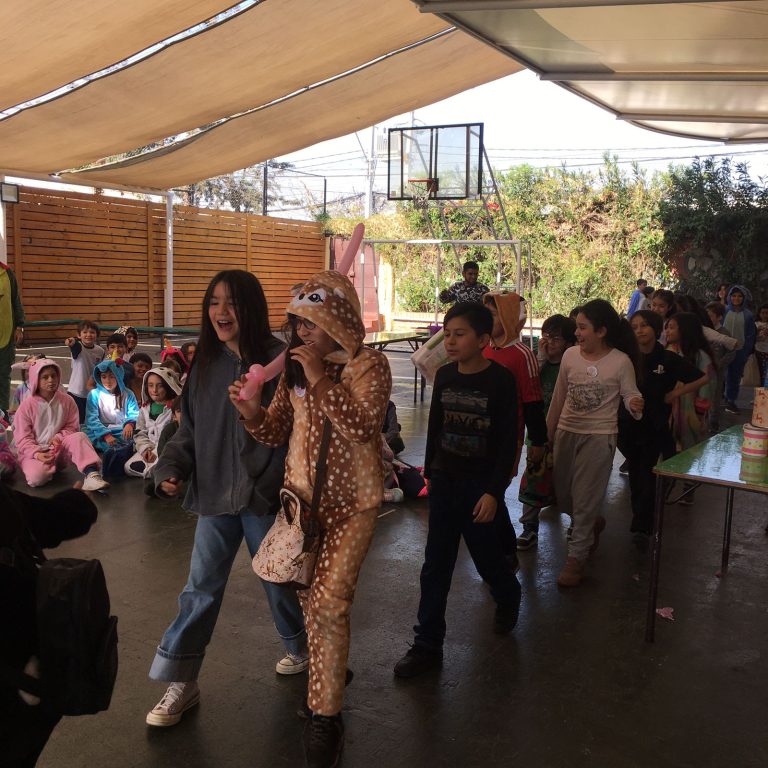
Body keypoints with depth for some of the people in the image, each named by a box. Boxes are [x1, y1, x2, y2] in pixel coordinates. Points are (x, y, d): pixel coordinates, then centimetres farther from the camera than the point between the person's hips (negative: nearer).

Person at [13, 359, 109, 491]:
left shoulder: (67, 401, 0)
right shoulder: (27, 406, -7)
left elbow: (72, 427, 3)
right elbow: (22, 438, -7)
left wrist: (59, 437, -19)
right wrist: (37, 454, -25)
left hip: (60, 448, 2)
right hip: (34, 452, -2)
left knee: (79, 437, -30)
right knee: (36, 477, -35)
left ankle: (91, 474, -45)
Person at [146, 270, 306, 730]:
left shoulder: (277, 361, -13)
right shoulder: (206, 364, 3)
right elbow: (190, 429, 8)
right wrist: (171, 468, -5)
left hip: (265, 495, -4)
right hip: (215, 495, 4)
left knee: (278, 579, 15)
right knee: (201, 588, 9)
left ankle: (301, 648, 42)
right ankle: (182, 682, 21)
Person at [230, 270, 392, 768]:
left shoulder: (369, 365, -11)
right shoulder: (295, 368, 3)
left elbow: (363, 425, -25)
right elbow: (277, 433, 5)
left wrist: (320, 380, -27)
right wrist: (253, 414, -16)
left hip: (351, 503, -5)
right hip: (303, 497, 5)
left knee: (329, 602, -10)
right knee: (311, 597, 15)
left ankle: (326, 715, 4)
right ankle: (331, 674, 40)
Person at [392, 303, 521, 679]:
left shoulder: (501, 380, -14)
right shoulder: (445, 375, 1)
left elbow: (508, 442, -14)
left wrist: (494, 491, -18)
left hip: (481, 485, -4)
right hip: (444, 480, 4)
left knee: (487, 556, 12)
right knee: (435, 566, 5)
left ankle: (508, 598, 46)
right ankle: (427, 645, 13)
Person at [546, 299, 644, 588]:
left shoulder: (621, 361, -13)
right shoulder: (570, 355, -2)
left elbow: (631, 396, -6)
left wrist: (635, 405, -31)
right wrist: (548, 431, 14)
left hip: (599, 436, -5)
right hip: (566, 432, 5)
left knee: (585, 498, -1)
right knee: (563, 494, 14)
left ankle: (576, 557, 13)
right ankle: (594, 523, 44)